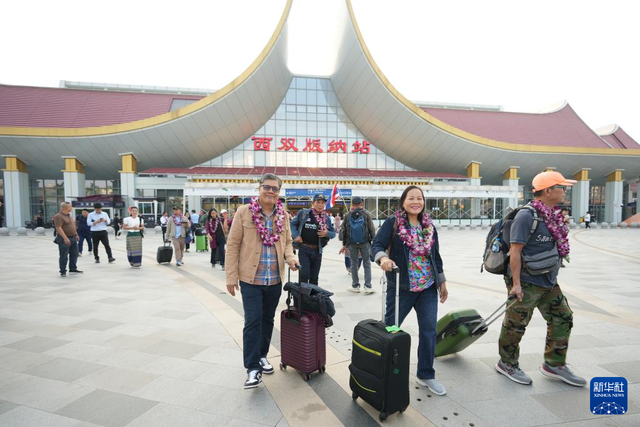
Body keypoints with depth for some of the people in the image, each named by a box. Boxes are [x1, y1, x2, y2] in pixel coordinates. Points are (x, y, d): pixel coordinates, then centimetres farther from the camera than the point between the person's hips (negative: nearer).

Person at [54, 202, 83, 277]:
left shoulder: (70, 215, 13)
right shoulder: (58, 216, -15)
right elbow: (58, 228, -22)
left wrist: (76, 234, 19)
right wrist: (65, 238, -27)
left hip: (73, 238, 9)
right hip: (64, 239, -9)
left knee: (74, 254, 15)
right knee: (64, 256, 0)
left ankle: (73, 268, 26)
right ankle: (63, 271, 10)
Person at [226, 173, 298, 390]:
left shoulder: (282, 215, 4)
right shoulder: (244, 212, -7)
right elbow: (233, 245, -6)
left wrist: (290, 257, -7)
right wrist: (231, 276, -8)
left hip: (275, 280, 4)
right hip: (251, 278, -4)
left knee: (268, 320, 17)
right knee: (253, 322, -5)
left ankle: (262, 355, 36)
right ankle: (253, 367, 9)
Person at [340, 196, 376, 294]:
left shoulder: (347, 216, 2)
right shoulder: (366, 214, -3)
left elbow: (343, 231, 5)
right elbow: (372, 229, -3)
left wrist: (344, 243, 13)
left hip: (351, 243, 1)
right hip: (365, 242, -1)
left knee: (354, 264, 11)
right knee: (367, 264, 7)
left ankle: (355, 286, 17)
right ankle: (368, 286, 4)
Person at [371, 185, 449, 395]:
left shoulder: (429, 226, 9)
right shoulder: (393, 222, -7)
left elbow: (436, 255, 15)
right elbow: (376, 245, -14)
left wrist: (442, 282, 15)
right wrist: (383, 258, -36)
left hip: (428, 288, 5)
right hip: (401, 288, -5)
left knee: (429, 331, 8)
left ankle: (425, 375, 27)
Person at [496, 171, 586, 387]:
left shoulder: (552, 215, 8)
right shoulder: (526, 216, -19)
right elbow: (515, 250, -21)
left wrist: (550, 277, 22)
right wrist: (516, 284, -21)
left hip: (548, 282, 9)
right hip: (527, 283, -9)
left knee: (563, 319, 15)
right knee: (516, 324, 5)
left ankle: (554, 365, 32)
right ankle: (507, 364, 25)